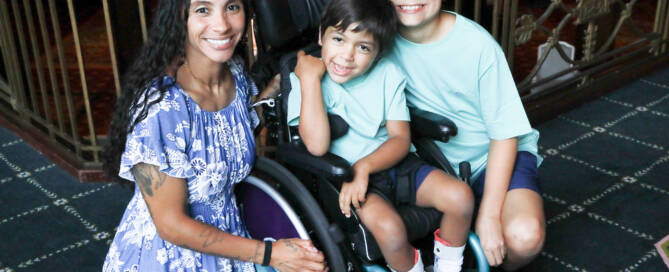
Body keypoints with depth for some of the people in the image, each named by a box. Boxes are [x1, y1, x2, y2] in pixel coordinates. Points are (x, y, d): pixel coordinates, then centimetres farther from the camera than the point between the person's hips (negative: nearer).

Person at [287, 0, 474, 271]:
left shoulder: (388, 74, 0)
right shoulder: (304, 79, -11)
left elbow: (401, 139, -3)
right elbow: (317, 145, -25)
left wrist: (364, 166, -21)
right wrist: (310, 78, -25)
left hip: (390, 163, 4)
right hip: (346, 176, -4)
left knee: (461, 196, -15)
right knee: (389, 228, -32)